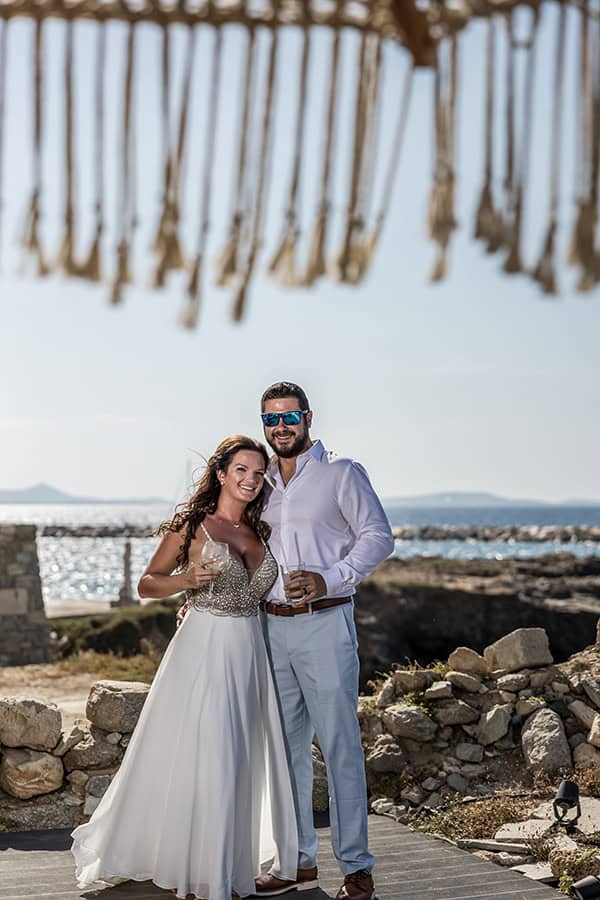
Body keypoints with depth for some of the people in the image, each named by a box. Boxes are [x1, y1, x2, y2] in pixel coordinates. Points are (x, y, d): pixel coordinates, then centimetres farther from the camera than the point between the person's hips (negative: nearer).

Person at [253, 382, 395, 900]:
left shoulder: (342, 474, -1)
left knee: (340, 745, -4)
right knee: (286, 746, 11)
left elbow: (378, 536, -6)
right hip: (273, 625, 6)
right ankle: (298, 858, 22)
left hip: (325, 624, -5)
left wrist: (329, 579, -18)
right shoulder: (263, 482, 15)